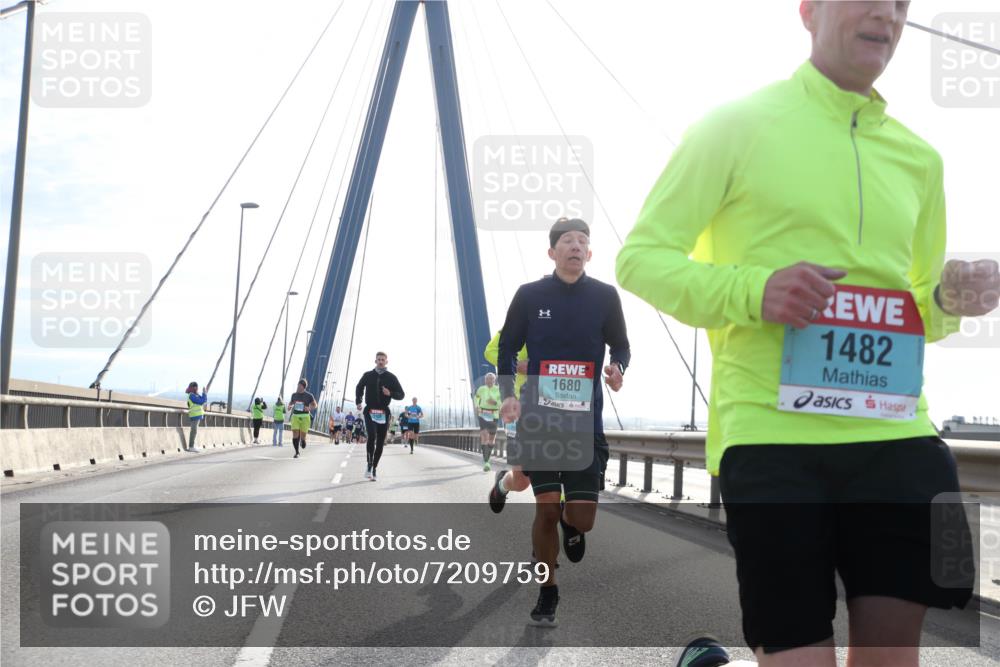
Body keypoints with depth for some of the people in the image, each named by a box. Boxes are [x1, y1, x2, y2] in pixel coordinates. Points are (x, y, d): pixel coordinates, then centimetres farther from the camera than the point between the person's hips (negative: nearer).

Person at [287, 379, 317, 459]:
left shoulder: (309, 396, -2)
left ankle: (303, 443, 39)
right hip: (295, 416, 2)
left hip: (305, 417, -2)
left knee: (303, 436, 0)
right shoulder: (294, 395, 7)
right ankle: (297, 452, 1)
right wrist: (289, 406, 1)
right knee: (295, 435, -12)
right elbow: (291, 402, 24)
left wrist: (309, 408, -15)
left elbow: (314, 405, 6)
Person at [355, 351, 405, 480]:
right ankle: (369, 465, -14)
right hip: (370, 412, -1)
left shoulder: (391, 377, 5)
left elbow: (401, 394, 6)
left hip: (384, 413, 1)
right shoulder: (368, 375, 7)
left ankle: (374, 468, 15)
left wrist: (390, 393, -12)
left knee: (380, 442, 4)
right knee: (372, 436, -22)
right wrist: (358, 401, 11)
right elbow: (359, 388, 25)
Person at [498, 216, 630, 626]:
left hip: (585, 422, 1)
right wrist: (508, 395, -5)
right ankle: (547, 594, 20)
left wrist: (617, 367, -12)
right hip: (538, 420, 0)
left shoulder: (604, 296, 2)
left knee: (582, 519, -2)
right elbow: (508, 348, 8)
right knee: (546, 509, 0)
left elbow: (620, 346, 11)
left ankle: (570, 523, 38)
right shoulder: (530, 295, 1)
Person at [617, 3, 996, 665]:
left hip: (894, 434, 5)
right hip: (769, 431, -5)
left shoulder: (919, 158, 17)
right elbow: (640, 256, -1)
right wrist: (753, 291, -18)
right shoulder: (737, 125, 2)